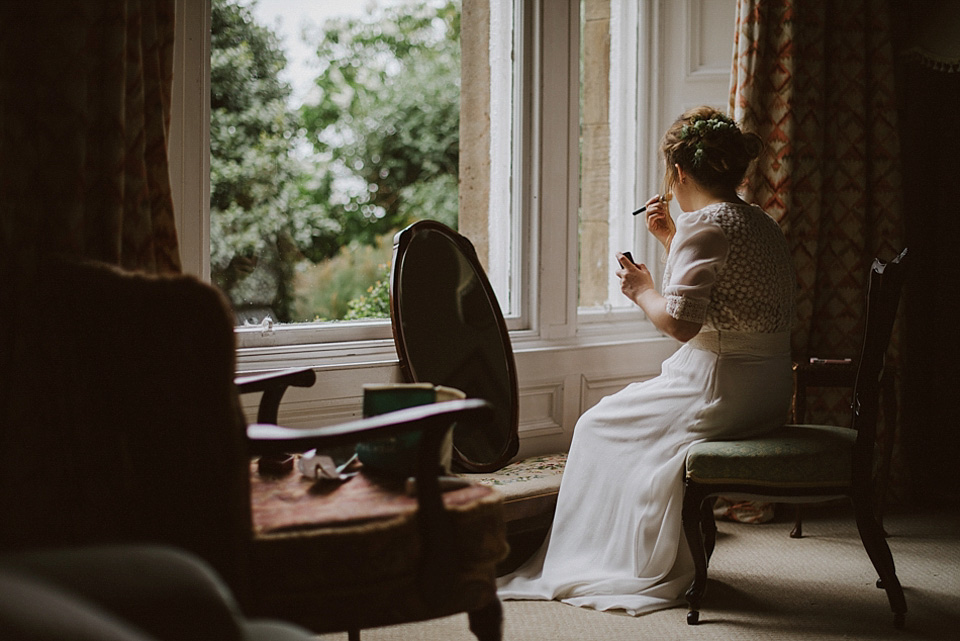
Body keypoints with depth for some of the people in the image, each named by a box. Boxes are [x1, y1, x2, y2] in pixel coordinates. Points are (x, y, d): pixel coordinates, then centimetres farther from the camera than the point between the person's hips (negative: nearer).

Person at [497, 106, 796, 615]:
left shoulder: (702, 225, -16)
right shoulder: (764, 225, 14)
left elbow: (680, 321, -24)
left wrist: (641, 290, -5)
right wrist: (671, 241, 22)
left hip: (719, 391, -10)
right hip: (769, 396, 10)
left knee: (601, 425, 11)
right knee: (637, 412, 29)